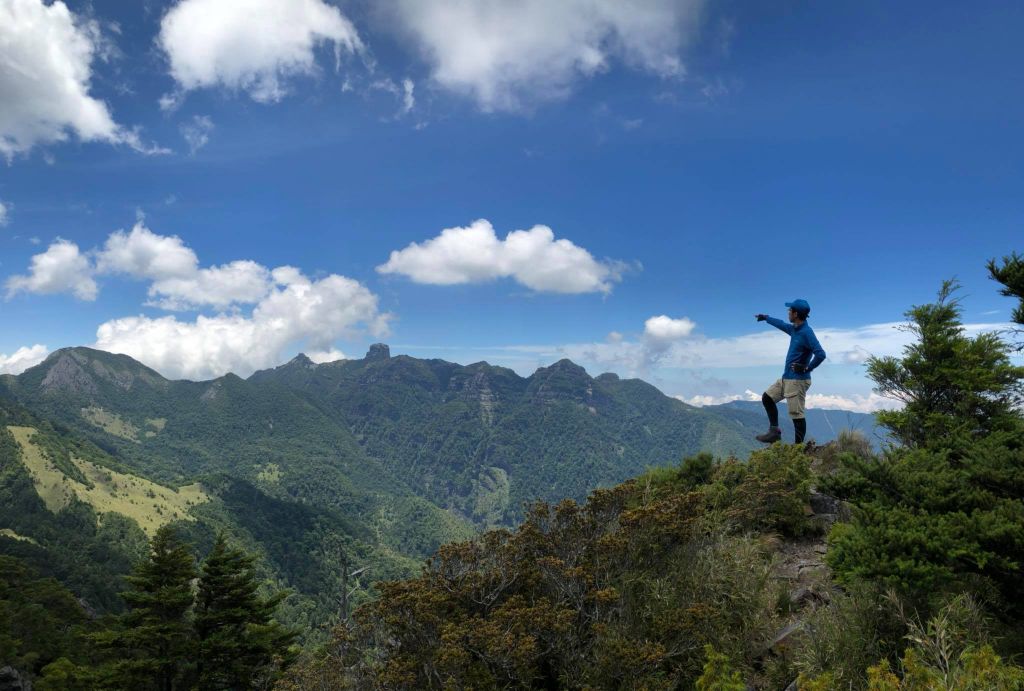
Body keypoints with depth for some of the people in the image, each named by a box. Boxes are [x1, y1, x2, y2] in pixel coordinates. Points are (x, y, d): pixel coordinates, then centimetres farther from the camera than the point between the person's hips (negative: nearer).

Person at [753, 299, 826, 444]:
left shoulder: (806, 333, -19)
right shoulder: (794, 329, 10)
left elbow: (820, 354, -27)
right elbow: (781, 324, 32)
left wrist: (806, 368, -17)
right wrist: (766, 318, 45)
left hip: (797, 380, -10)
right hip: (786, 378, 10)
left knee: (797, 414, -7)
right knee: (767, 398, 15)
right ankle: (774, 432, 16)